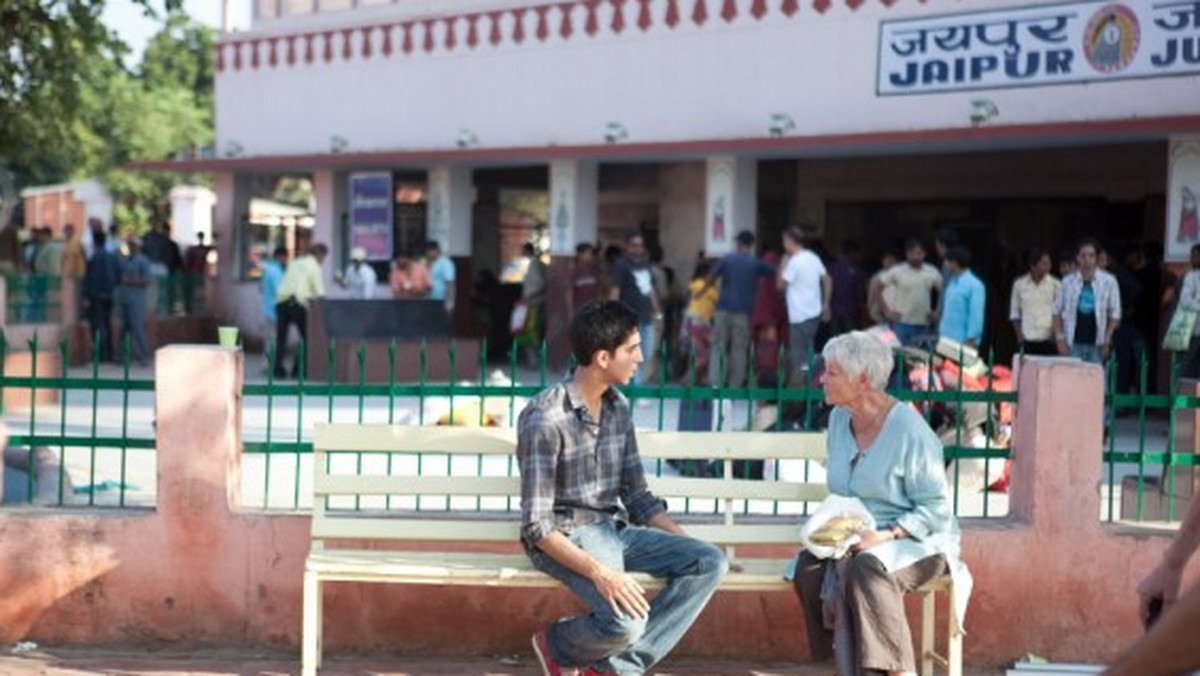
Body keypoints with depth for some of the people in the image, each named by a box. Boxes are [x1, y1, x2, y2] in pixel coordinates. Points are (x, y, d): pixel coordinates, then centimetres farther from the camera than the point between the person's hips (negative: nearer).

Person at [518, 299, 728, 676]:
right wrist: (599, 573, -32)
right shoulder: (544, 419, -17)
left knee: (710, 563, -13)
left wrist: (685, 544, 1)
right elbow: (536, 526, -20)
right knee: (626, 621, -33)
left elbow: (637, 497, 15)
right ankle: (559, 646, 2)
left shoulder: (618, 408, 7)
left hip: (614, 529, 8)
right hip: (566, 539, -8)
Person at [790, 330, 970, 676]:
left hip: (915, 541, -6)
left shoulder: (910, 431, -15)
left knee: (865, 569, -37)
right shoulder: (839, 418, 9)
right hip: (855, 538, 6)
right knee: (809, 568, -24)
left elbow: (936, 510, -13)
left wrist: (887, 535, -24)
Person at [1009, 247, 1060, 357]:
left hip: (1048, 339, -1)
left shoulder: (1055, 284, 0)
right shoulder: (1019, 284, 4)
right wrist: (1019, 334, 3)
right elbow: (1014, 312, 11)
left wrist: (1055, 331, -6)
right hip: (1027, 340, 1)